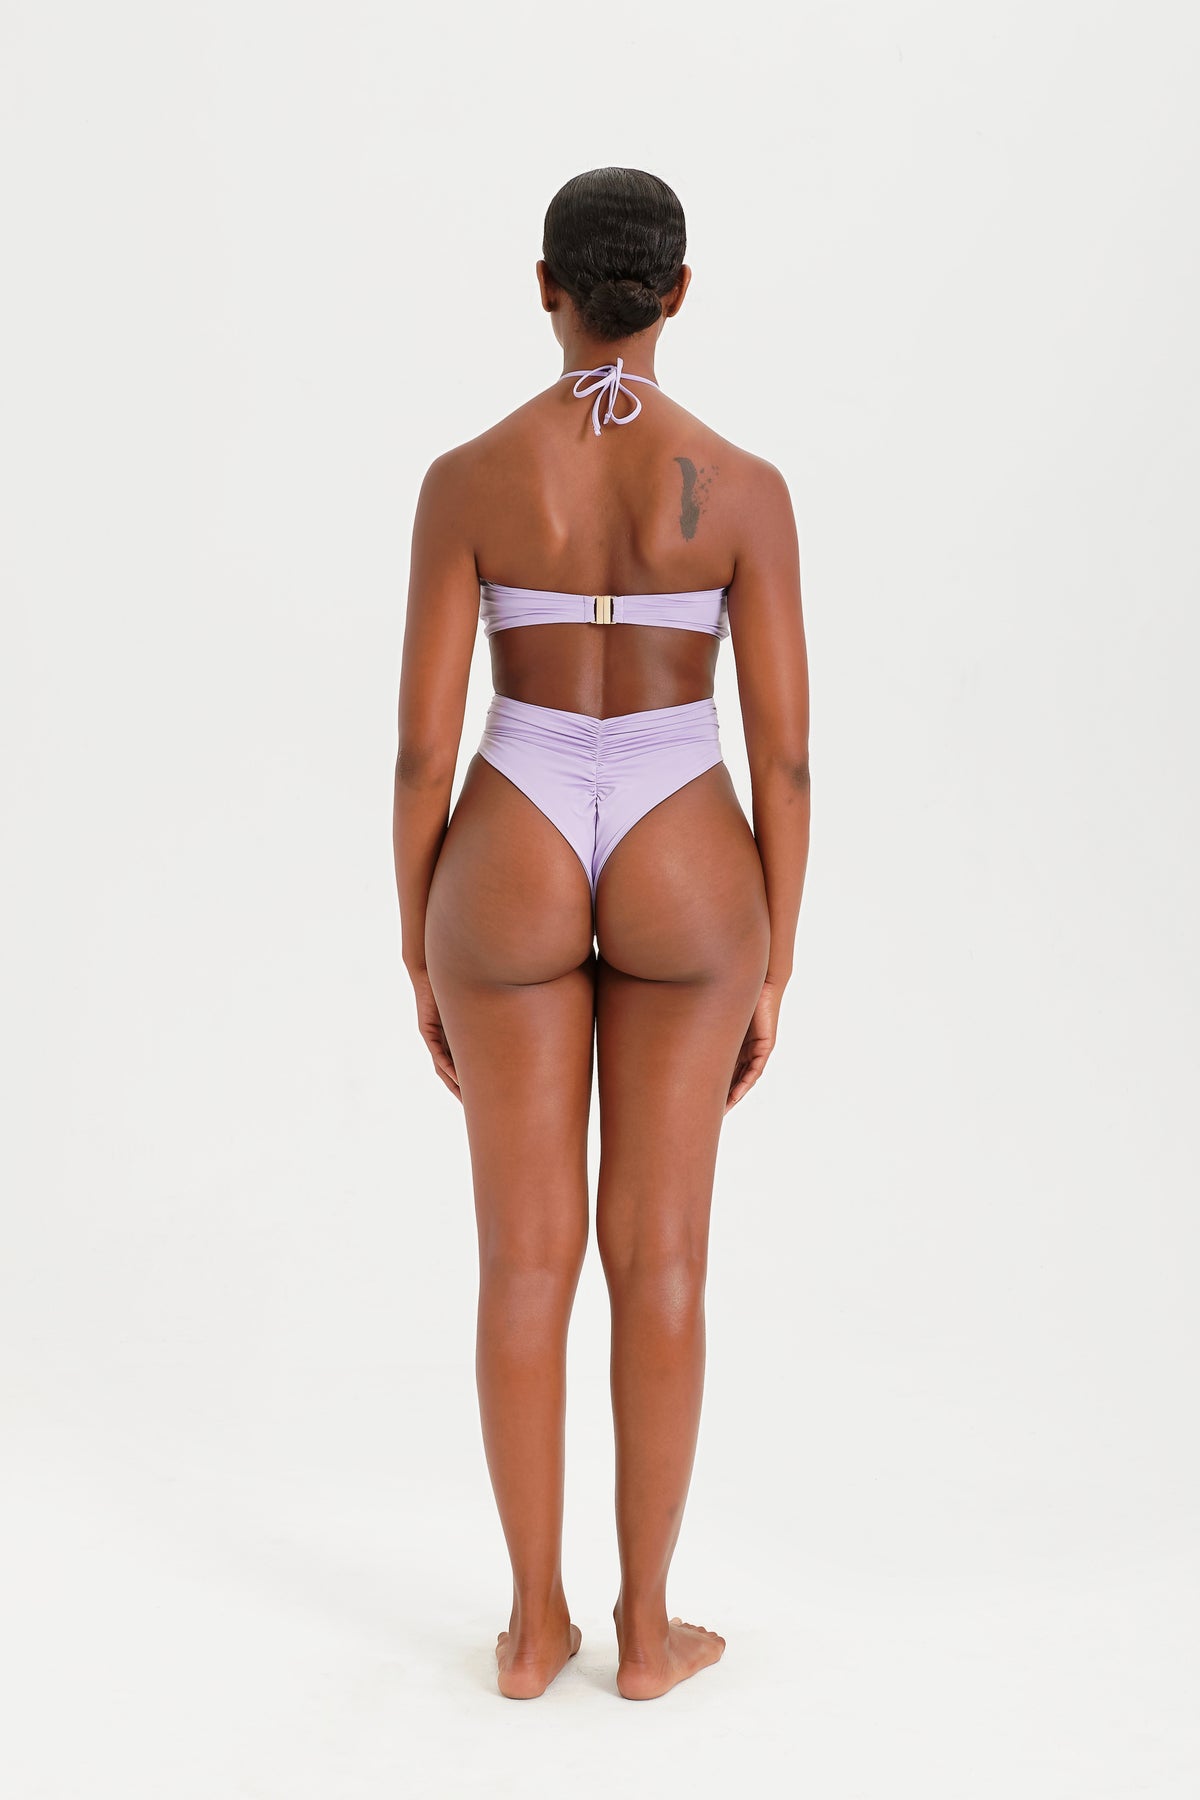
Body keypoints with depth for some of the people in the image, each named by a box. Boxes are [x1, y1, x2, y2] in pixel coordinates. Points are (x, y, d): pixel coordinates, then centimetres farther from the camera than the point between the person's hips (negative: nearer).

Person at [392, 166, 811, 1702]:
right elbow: (784, 754, -6)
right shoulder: (744, 488, -7)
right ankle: (647, 1627, 19)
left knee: (526, 1258, 11)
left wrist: (420, 960, 5)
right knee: (660, 1258, 10)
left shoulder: (466, 479, -7)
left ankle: (535, 1621, 20)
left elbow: (421, 746, -7)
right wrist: (771, 971, 5)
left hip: (512, 877, 1)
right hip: (680, 881, 0)